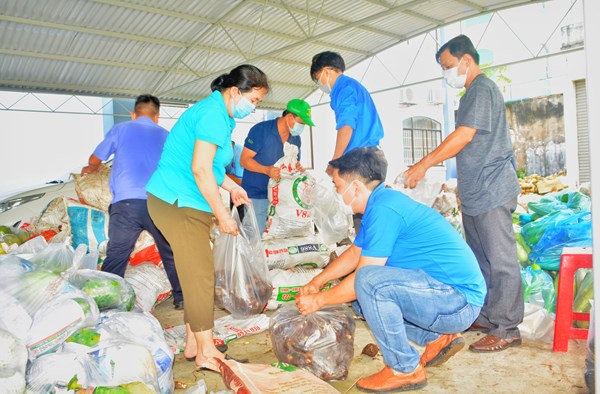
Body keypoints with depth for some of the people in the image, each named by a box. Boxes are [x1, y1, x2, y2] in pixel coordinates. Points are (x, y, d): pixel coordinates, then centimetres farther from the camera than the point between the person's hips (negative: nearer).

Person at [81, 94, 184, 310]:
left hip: (126, 203, -2)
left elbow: (95, 159, 26)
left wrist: (90, 169, 50)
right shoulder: (166, 135, 18)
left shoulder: (120, 130, 13)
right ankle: (181, 298, 25)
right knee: (172, 255, 17)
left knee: (115, 258, 5)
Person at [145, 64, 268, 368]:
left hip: (184, 202, 11)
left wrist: (231, 186, 16)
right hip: (177, 202, -11)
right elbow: (200, 169, -22)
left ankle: (193, 344, 23)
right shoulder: (214, 115, -16)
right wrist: (222, 214, -16)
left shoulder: (218, 113, 17)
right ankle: (206, 352, 4)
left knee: (197, 275, 12)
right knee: (200, 276, -7)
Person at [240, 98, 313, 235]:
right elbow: (244, 160, -11)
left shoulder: (296, 139, 9)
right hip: (256, 197, -5)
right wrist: (267, 170, -27)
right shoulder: (261, 130, -9)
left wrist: (297, 168, -5)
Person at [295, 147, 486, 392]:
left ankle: (405, 369, -8)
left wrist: (318, 300, -4)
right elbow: (354, 253, 21)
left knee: (368, 282, -28)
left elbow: (363, 275, -19)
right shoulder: (382, 202, 10)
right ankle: (437, 338, 16)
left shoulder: (383, 210, -21)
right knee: (360, 296, 14)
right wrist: (316, 283, 20)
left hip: (459, 300, -10)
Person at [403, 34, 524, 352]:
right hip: (476, 192, 10)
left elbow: (464, 136, -20)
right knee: (481, 259, 15)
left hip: (491, 191, -10)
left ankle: (506, 329, 6)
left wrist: (424, 165, -17)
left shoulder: (483, 89, -11)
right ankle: (486, 317, 26)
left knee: (500, 260, -3)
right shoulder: (473, 92, 19)